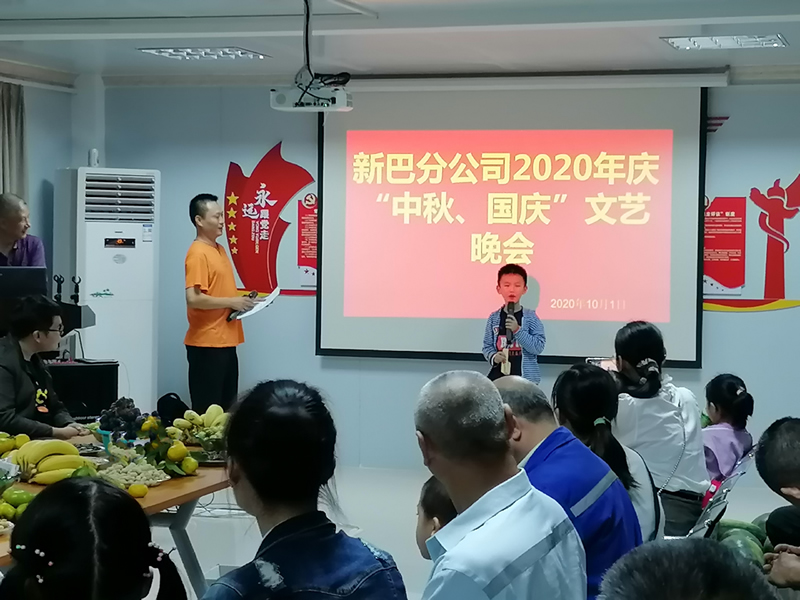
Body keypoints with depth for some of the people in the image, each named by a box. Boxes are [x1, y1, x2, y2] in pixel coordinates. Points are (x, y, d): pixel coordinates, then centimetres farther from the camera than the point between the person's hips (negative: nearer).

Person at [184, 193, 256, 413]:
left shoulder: (219, 249, 14)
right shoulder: (198, 253, -14)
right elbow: (193, 298, -23)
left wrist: (239, 301, 7)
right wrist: (231, 302, -16)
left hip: (225, 342, 9)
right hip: (206, 344, -9)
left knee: (227, 407, 13)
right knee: (206, 410, -4)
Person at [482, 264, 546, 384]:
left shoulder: (530, 317, -3)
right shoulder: (494, 318, 4)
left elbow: (539, 347, -10)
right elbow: (487, 346, 8)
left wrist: (518, 330, -20)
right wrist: (493, 357, -14)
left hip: (525, 378, -2)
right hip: (498, 375, 2)